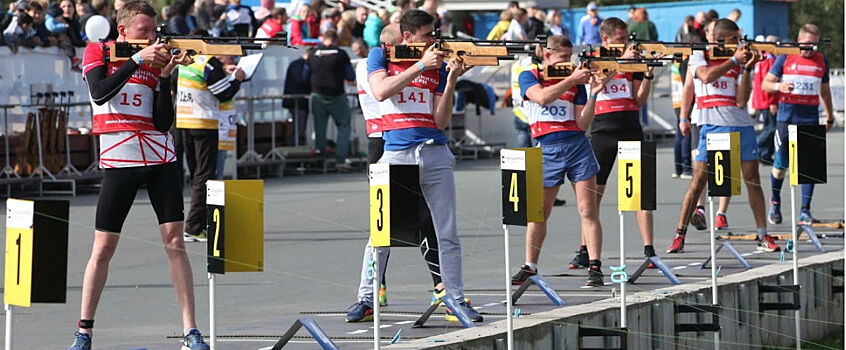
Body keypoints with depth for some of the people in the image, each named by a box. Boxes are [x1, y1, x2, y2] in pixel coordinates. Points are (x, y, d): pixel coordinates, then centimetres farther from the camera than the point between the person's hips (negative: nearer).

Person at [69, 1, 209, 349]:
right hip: (118, 160, -3)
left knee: (174, 241, -3)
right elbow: (100, 93, -16)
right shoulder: (96, 53, 4)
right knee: (103, 247, 0)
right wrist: (138, 60, -15)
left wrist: (165, 75, -8)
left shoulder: (153, 61, 10)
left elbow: (164, 122, 2)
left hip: (160, 158, 3)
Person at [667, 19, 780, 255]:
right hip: (713, 126, -3)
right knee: (699, 180, -5)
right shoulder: (699, 57, 6)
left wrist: (747, 68, -6)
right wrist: (734, 60, -12)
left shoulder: (739, 62, 11)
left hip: (741, 125, 3)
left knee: (753, 180, 2)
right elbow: (706, 76, -17)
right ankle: (679, 237, 0)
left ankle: (763, 237, 9)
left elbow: (741, 101, 0)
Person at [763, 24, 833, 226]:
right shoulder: (785, 58, 2)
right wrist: (779, 86, -18)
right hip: (787, 116, -2)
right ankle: (775, 202, 26)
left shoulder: (821, 61, 11)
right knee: (781, 164, 2)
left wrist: (830, 117, 25)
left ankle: (805, 210, -4)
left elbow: (825, 91, 23)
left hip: (811, 118, 2)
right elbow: (765, 84, 3)